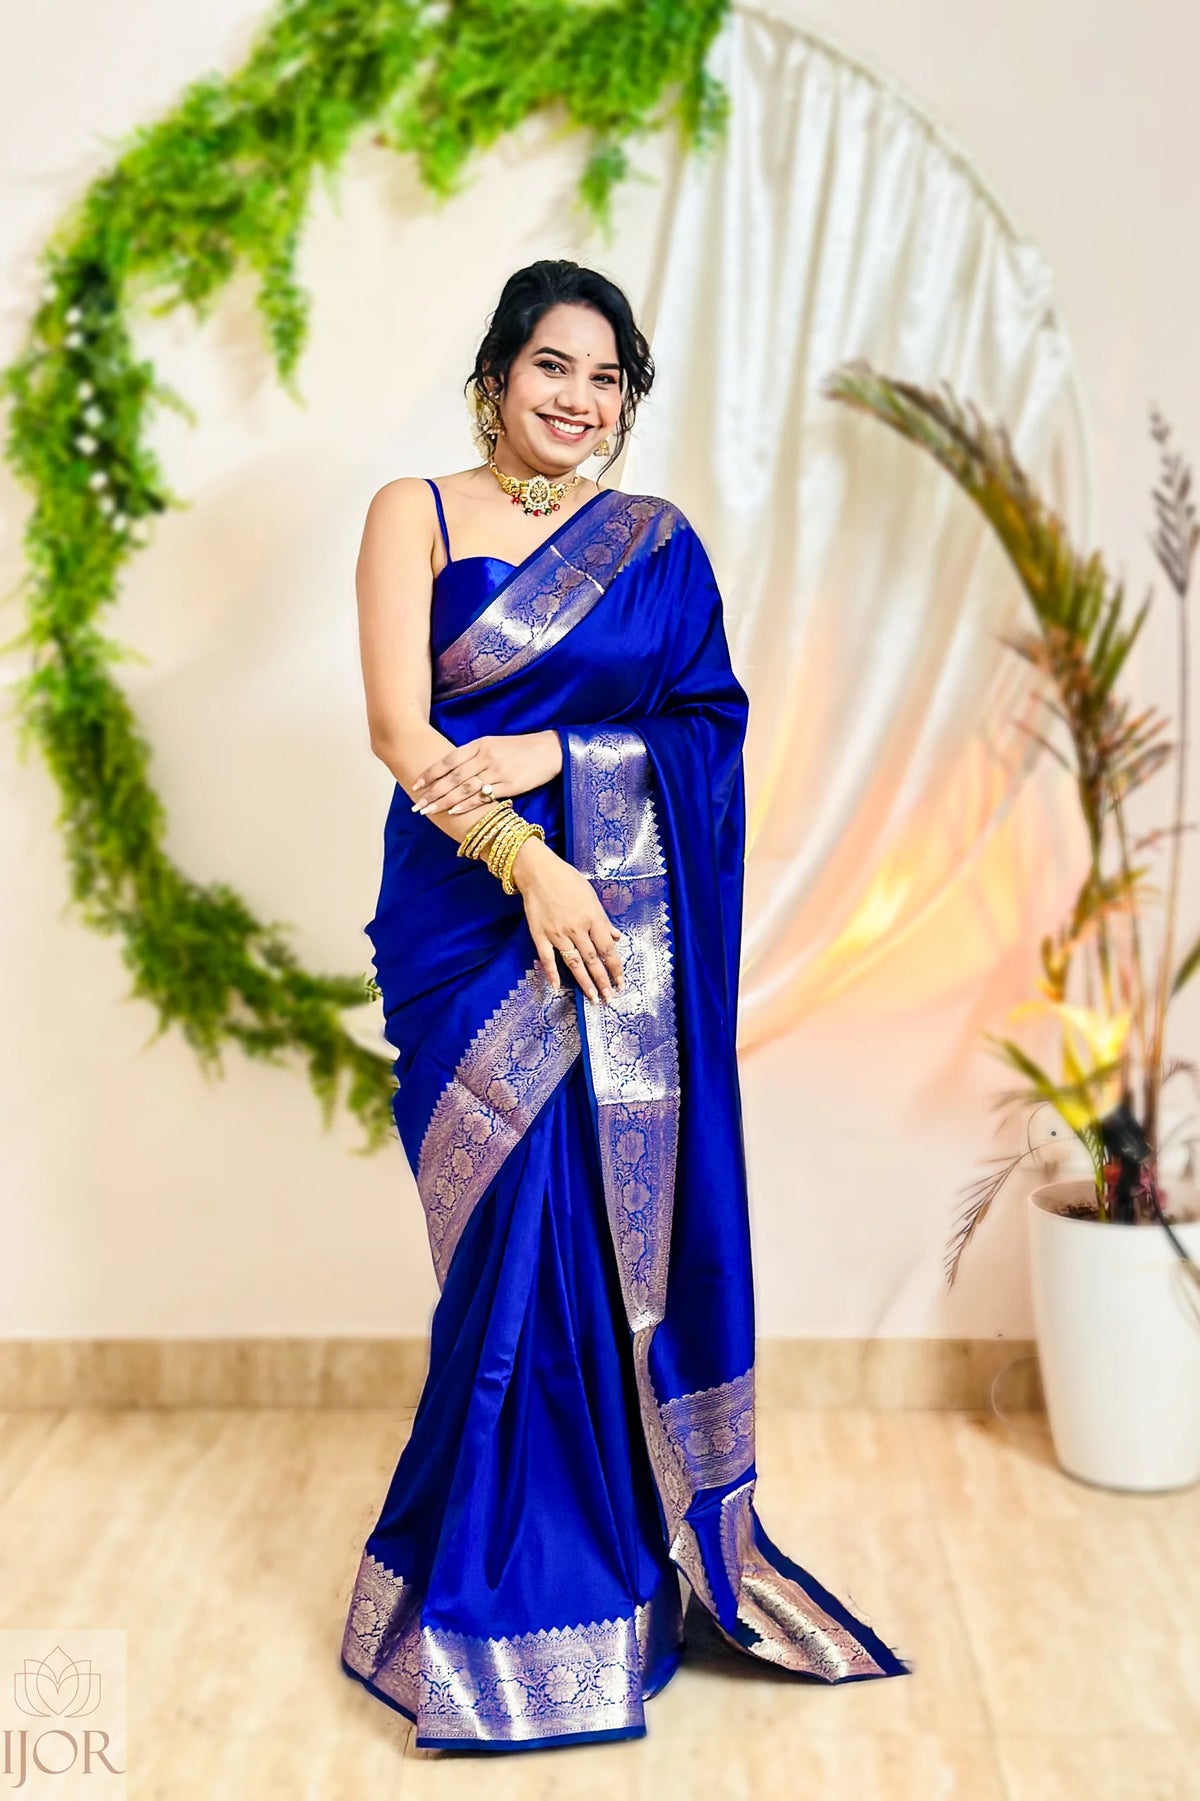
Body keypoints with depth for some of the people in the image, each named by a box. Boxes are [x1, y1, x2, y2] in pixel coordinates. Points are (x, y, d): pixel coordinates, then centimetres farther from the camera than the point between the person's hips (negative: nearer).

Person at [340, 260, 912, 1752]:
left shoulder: (658, 544, 12)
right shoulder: (417, 512, 5)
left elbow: (711, 724, 4)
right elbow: (400, 726, -5)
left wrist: (552, 753, -12)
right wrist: (526, 860, -17)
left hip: (624, 918, 2)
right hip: (475, 915, -2)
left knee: (622, 1225, 2)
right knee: (516, 1229, -1)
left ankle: (622, 1546, 21)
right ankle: (510, 1589, 17)